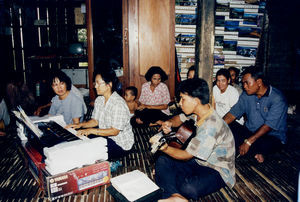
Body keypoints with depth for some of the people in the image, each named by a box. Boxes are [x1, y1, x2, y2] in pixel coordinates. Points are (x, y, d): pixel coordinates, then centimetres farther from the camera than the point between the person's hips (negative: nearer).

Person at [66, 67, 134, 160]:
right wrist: (80, 125, -5)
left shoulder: (119, 104, -25)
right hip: (105, 136, 8)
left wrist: (91, 130, -27)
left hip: (121, 144, -8)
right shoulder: (99, 100, 3)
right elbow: (95, 121, 12)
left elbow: (114, 131, -25)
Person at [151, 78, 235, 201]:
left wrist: (165, 148, -22)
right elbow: (180, 118, 15)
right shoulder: (197, 112, -5)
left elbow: (186, 156, -23)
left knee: (189, 187, -39)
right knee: (162, 161, -6)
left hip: (217, 170, -9)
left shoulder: (210, 126, -30)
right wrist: (170, 123, -6)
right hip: (199, 161, 9)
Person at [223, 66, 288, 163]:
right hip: (249, 132, 6)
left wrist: (248, 142, -31)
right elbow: (233, 113, 0)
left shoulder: (277, 99, -18)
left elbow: (268, 125, -25)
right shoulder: (246, 95, 1)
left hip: (272, 136, -5)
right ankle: (256, 153, -13)